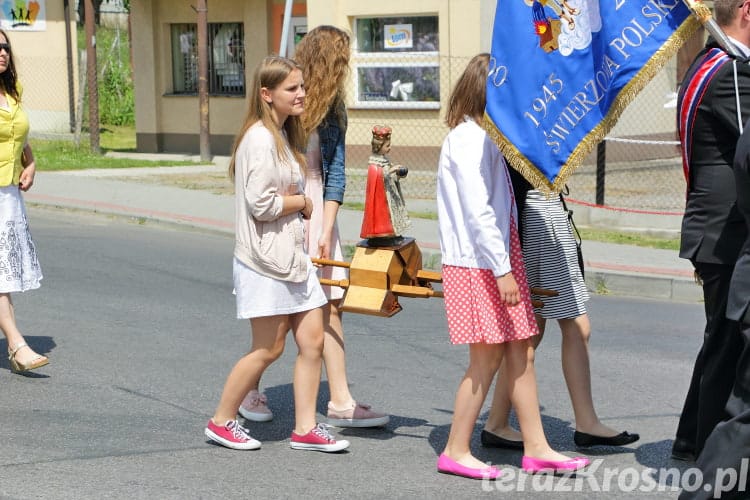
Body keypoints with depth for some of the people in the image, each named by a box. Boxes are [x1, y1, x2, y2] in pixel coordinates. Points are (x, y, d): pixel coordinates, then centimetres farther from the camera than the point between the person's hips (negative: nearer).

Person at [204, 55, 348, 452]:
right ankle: (221, 422, 16)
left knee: (312, 340, 6)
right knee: (268, 349, 0)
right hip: (265, 259, -9)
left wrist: (300, 207, 2)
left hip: (293, 254, 9)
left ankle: (305, 428, 12)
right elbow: (261, 203, -22)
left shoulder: (286, 136, 14)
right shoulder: (260, 139, -17)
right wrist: (303, 202, -8)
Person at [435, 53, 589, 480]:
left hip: (500, 259, 10)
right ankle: (456, 452, 6)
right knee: (487, 358, -4)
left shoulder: (486, 136, 17)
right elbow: (477, 212, -20)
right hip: (478, 264, -10)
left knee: (522, 353, 8)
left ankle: (537, 448, 12)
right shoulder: (469, 139, -14)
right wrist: (502, 270, -20)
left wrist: (509, 264, 14)